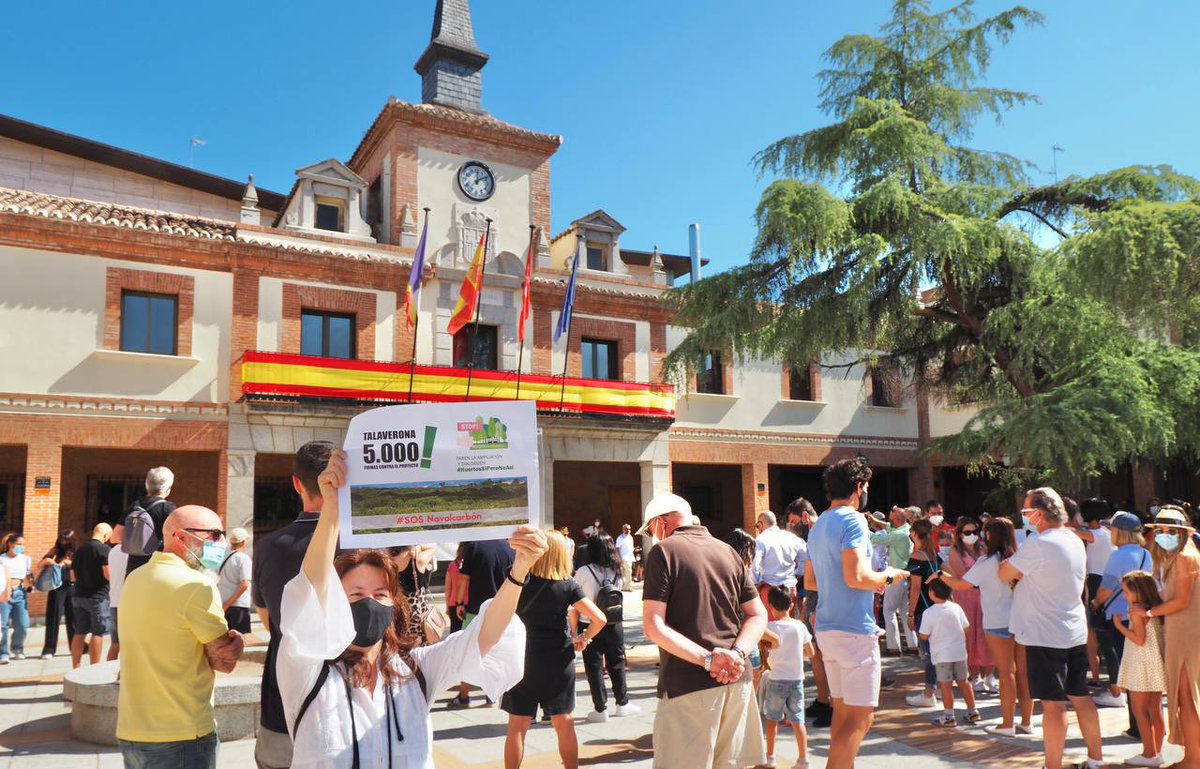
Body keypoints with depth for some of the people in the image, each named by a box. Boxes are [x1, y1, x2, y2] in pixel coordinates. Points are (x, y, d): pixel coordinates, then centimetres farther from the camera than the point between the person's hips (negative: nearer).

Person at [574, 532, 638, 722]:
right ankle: (622, 703, 27)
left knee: (594, 666, 8)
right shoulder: (616, 571, 0)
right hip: (614, 624, 3)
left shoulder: (583, 572, -11)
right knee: (617, 663, 17)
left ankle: (600, 709, 12)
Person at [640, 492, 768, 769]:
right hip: (737, 682, 6)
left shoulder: (662, 551, -5)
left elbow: (653, 627, -14)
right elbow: (758, 615, 10)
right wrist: (737, 654, -5)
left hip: (689, 684, -6)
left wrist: (708, 659, -16)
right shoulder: (728, 551, 12)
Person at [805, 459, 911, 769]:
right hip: (855, 630, -9)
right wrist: (887, 577, -5)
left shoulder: (818, 526, 15)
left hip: (827, 629, 9)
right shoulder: (852, 520, -13)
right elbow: (856, 577, -24)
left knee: (843, 710, 16)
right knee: (860, 717, -4)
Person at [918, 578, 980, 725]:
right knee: (963, 681, 15)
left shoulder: (928, 613, -15)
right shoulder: (956, 608, -3)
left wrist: (918, 634, 10)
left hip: (941, 655, -4)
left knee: (946, 684, 2)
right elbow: (966, 629, 5)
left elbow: (924, 636, -11)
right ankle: (973, 712, 22)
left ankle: (948, 716, 6)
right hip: (960, 652, 4)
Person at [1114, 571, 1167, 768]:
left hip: (1142, 666, -8)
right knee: (1155, 711, 13)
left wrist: (1120, 626, -14)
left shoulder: (1136, 612, -15)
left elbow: (1139, 639, -21)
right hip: (1156, 665, 8)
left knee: (1140, 710, -1)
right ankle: (1157, 752, 19)